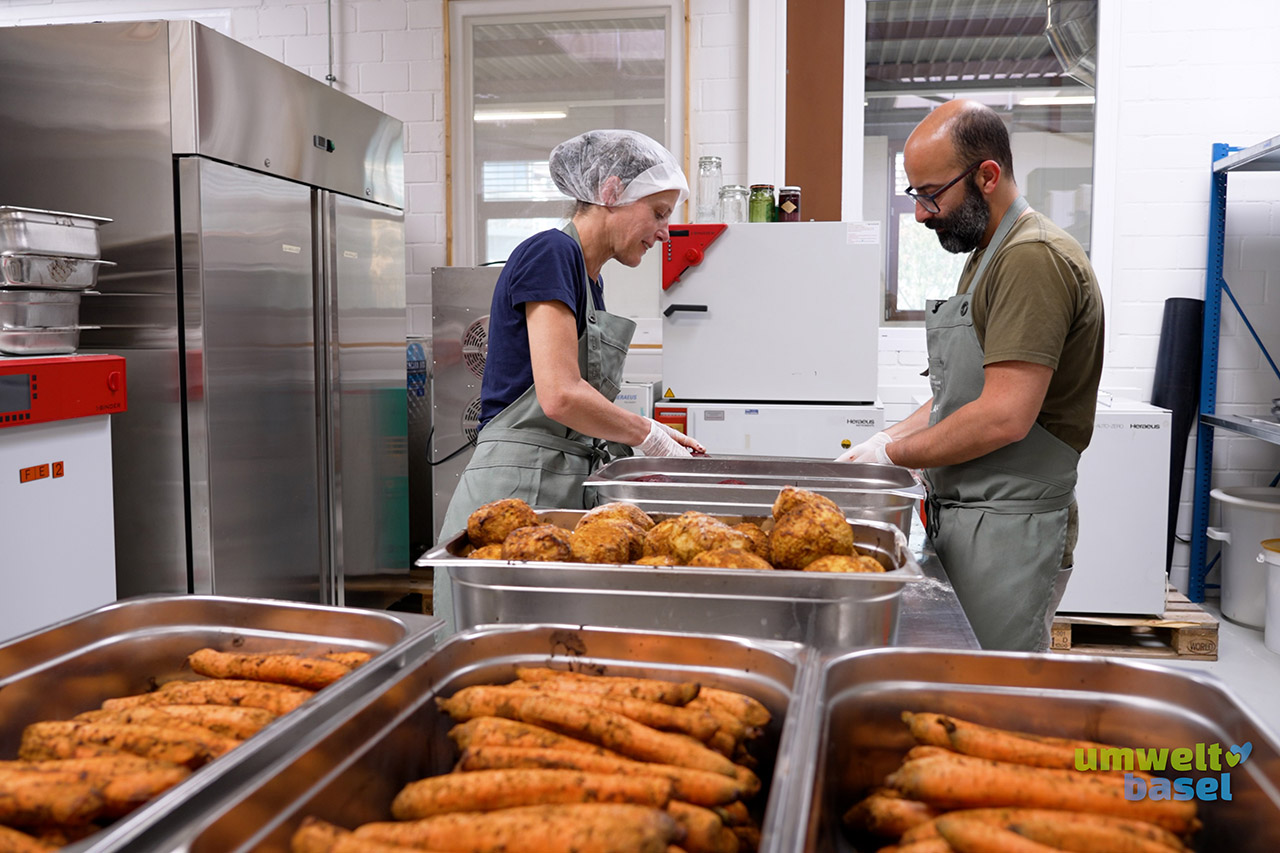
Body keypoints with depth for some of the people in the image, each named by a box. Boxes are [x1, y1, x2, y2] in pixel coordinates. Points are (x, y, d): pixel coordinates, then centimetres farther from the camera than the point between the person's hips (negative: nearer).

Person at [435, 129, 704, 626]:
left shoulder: (588, 277, 18)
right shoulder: (550, 253, -9)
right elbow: (560, 396, -19)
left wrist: (653, 436, 9)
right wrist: (648, 435, -6)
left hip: (562, 491, 9)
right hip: (517, 489, -9)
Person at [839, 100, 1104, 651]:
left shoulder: (1034, 258, -16)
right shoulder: (987, 257, 18)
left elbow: (1004, 418, -23)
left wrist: (893, 454, -11)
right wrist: (888, 437, 9)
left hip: (1007, 528, -9)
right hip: (963, 519, 9)